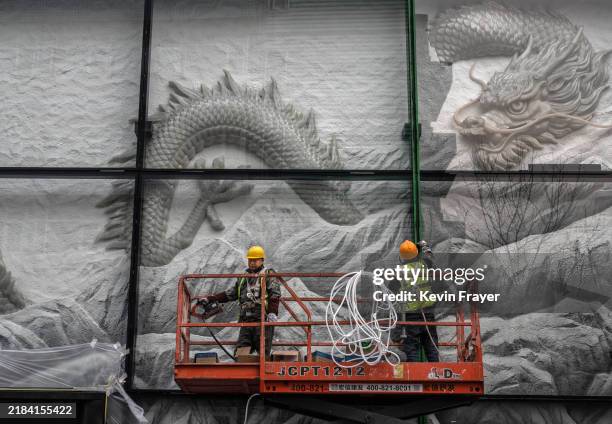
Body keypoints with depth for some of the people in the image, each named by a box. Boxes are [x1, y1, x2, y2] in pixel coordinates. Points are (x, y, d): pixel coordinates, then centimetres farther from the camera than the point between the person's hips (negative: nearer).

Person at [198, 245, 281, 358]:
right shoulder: (243, 278, 25)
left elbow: (275, 295, -6)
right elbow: (229, 294, 28)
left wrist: (272, 312, -21)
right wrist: (209, 299, 20)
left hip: (263, 320, -6)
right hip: (246, 320, 6)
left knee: (263, 352, -9)